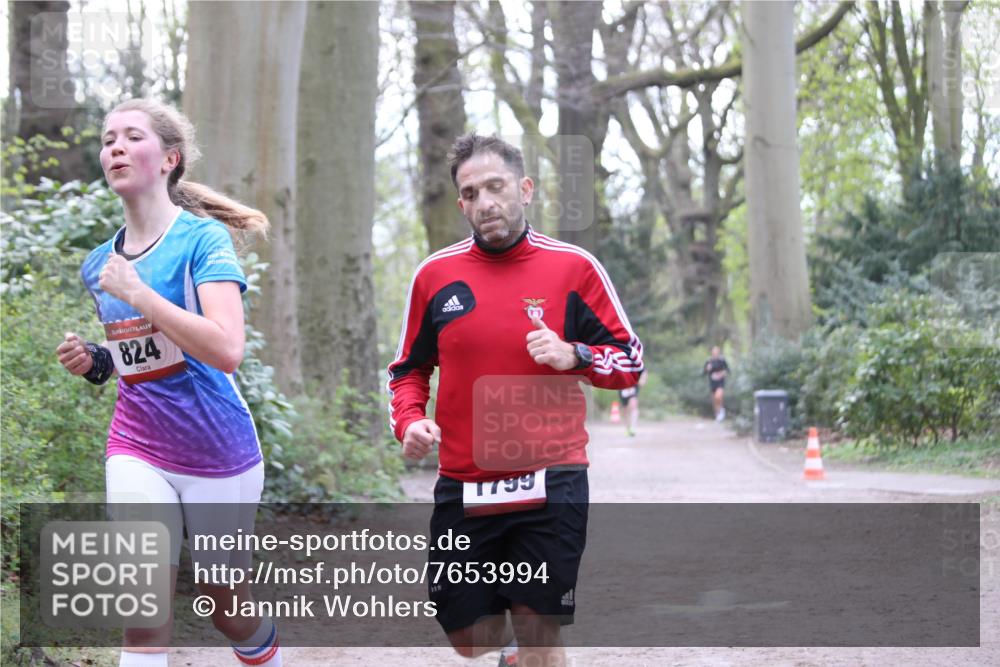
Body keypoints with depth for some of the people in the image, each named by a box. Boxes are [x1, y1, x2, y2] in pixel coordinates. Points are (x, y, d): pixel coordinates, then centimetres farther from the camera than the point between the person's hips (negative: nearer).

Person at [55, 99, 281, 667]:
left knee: (228, 608, 13)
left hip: (219, 452, -3)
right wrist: (94, 362, 1)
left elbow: (226, 350, -26)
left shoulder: (202, 238, -12)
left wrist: (134, 290, -24)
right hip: (138, 450, 4)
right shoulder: (100, 264, 7)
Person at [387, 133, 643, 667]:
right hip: (463, 489, 3)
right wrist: (409, 422, -4)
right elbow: (409, 369, 15)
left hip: (550, 484, -2)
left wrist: (574, 356, -15)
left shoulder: (573, 267, -1)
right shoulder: (435, 274, 4)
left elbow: (631, 362, 4)